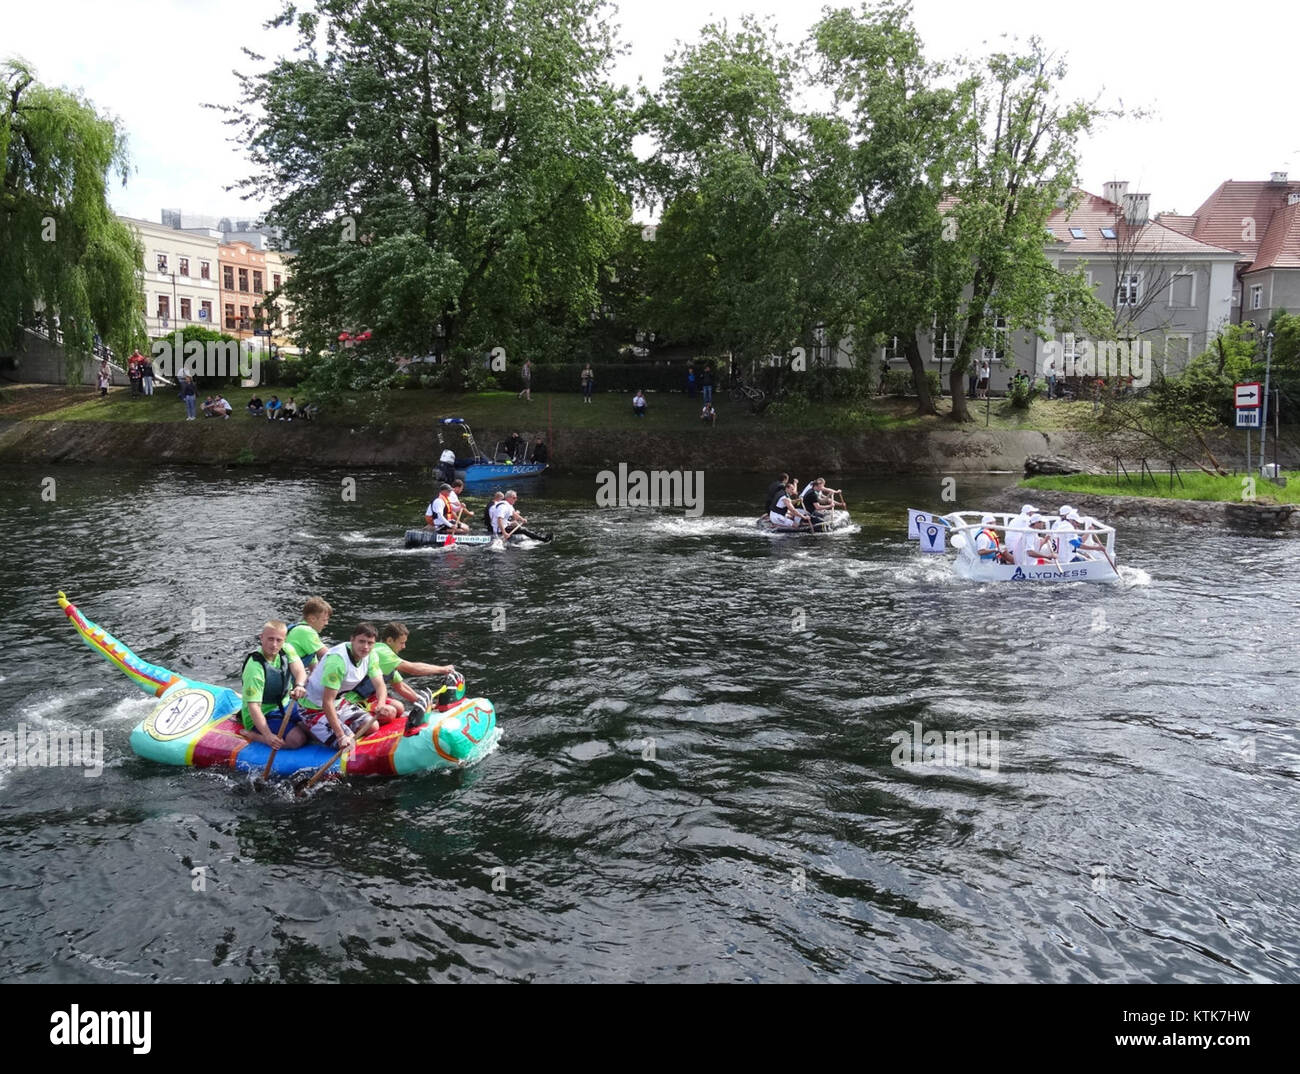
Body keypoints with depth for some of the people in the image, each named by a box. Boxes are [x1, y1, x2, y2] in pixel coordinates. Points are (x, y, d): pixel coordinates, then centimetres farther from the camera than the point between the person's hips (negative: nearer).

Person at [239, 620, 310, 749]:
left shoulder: (286, 650, -6)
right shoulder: (255, 667, -28)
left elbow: (299, 669, -23)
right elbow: (253, 706, -31)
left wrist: (299, 685, -47)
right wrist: (268, 735, -42)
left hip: (284, 704, 8)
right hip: (264, 715, -8)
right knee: (297, 739, -24)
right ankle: (250, 735, -6)